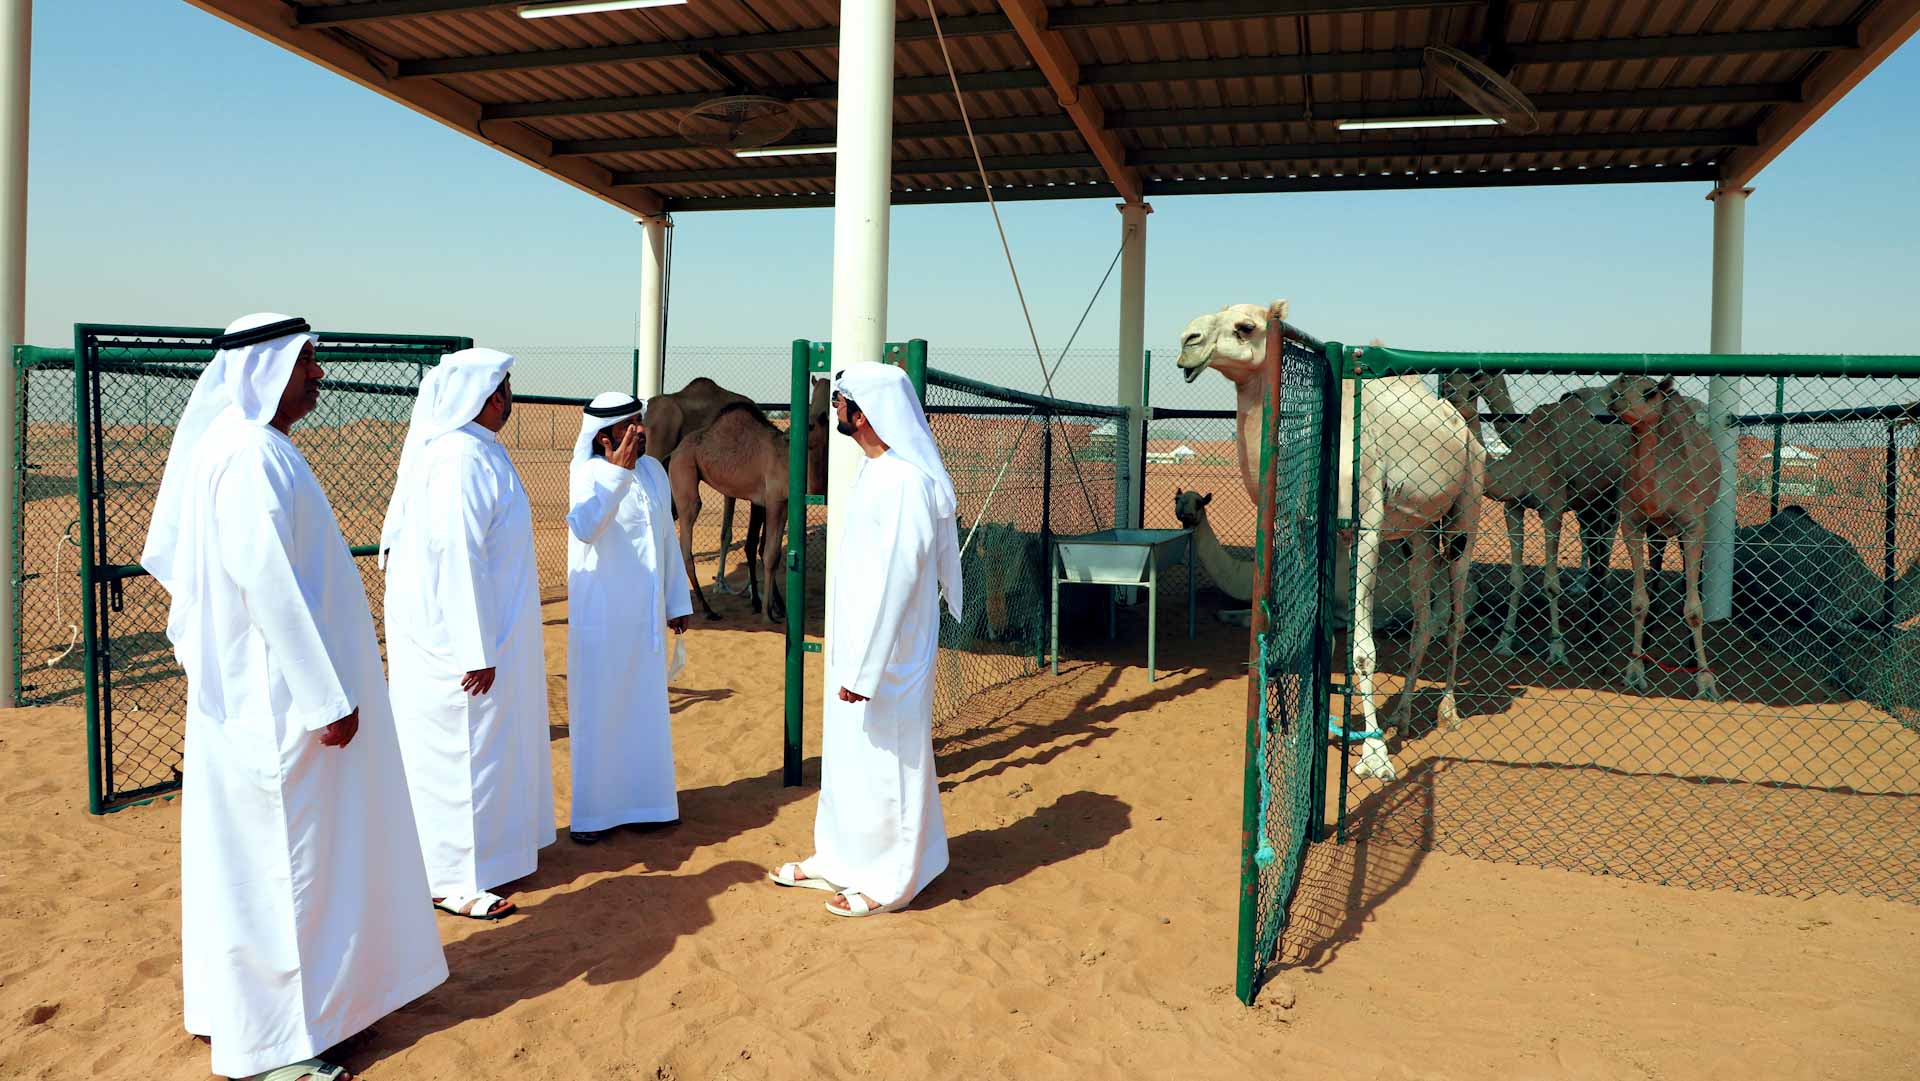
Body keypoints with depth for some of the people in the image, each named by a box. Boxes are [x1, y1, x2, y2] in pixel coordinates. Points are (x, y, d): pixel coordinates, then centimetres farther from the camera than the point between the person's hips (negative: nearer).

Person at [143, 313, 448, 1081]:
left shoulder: (250, 446, 12)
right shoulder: (252, 455, -19)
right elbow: (268, 583, -24)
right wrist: (327, 697, -21)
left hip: (257, 692, 10)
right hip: (280, 697, -10)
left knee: (252, 852, 19)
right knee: (278, 853, 0)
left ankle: (234, 1002, 33)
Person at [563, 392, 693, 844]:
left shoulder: (654, 471, 5)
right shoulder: (588, 473, -14)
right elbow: (584, 527, -35)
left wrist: (677, 601, 14)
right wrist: (617, 471, -35)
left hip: (645, 616, 6)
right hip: (601, 617, -6)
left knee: (646, 709, 13)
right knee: (598, 712, 3)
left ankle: (640, 800, 27)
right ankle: (591, 812, 15)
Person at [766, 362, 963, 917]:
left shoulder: (904, 481, -23)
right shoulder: (873, 471, 8)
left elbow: (896, 578, -26)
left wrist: (864, 667, -24)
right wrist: (852, 659, 16)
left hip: (886, 652, -9)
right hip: (855, 641, 10)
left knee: (884, 758, 3)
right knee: (846, 752, 19)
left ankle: (887, 880, 18)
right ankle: (838, 860, 34)